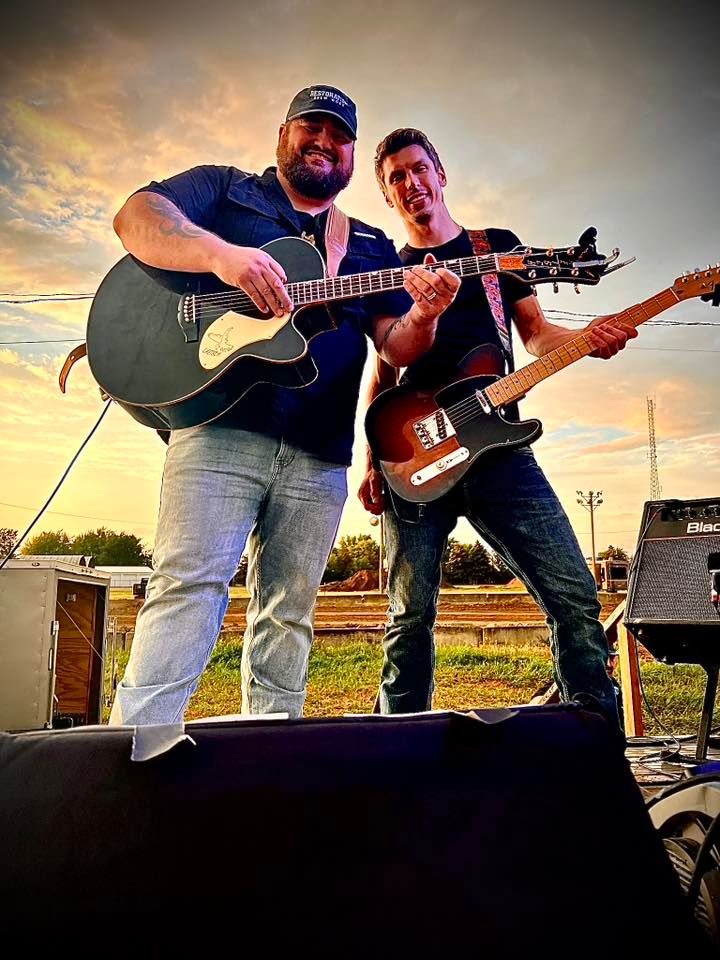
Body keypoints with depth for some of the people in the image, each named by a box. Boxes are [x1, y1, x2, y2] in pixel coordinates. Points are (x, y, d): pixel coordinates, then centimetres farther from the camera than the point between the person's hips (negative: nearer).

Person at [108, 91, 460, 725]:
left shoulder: (371, 247, 24)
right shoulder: (226, 189, 16)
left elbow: (397, 346, 14)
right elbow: (135, 217, -1)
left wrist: (423, 316, -11)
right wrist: (220, 253, -20)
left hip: (318, 453, 4)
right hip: (221, 422, -3)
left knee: (288, 616, 5)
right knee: (188, 585, -14)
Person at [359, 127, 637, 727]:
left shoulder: (500, 246, 19)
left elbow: (535, 333, 15)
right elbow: (381, 373, 16)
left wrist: (588, 338, -8)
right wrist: (371, 463, 6)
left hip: (498, 447, 0)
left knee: (574, 596, -9)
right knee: (411, 617, 0)